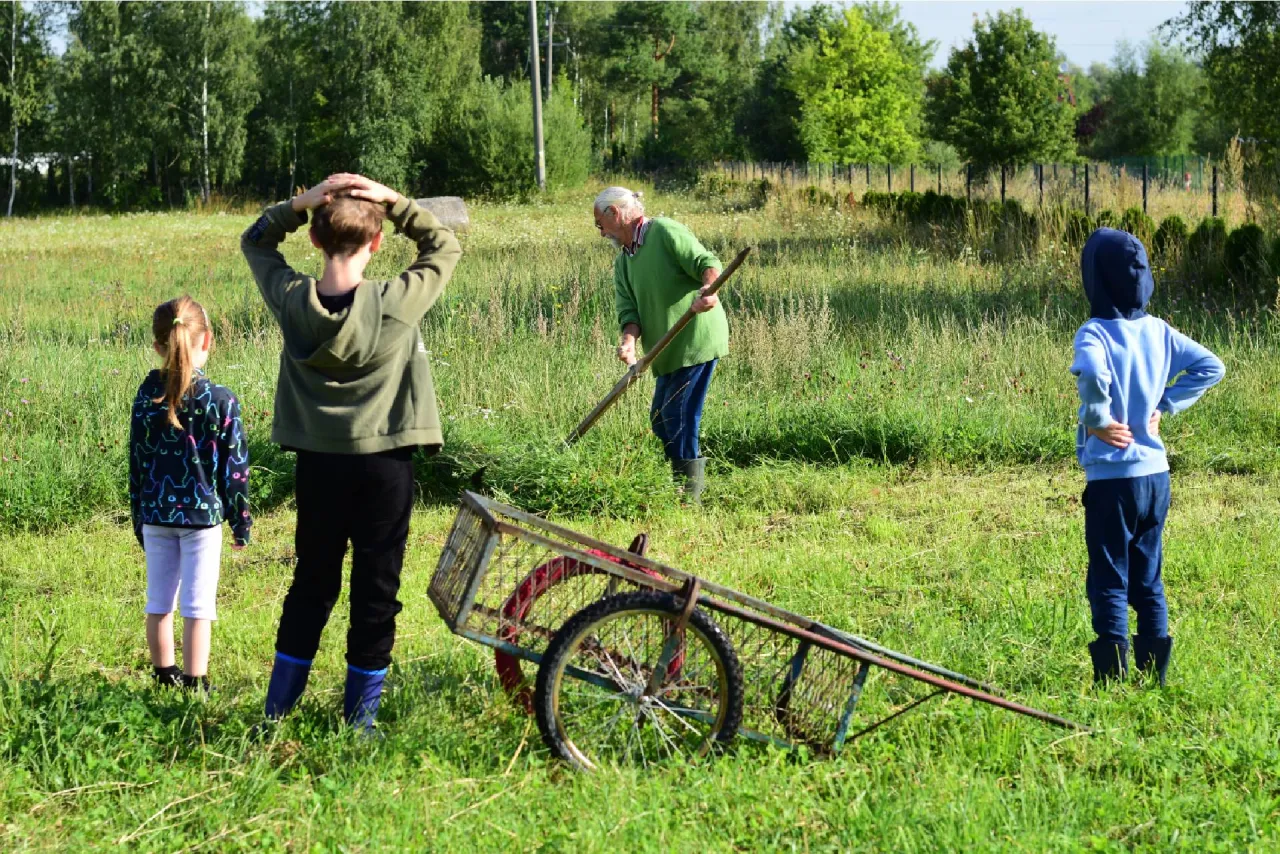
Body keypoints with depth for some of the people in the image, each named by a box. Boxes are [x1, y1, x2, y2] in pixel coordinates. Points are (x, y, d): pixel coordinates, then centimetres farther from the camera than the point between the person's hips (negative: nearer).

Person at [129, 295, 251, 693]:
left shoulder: (147, 396, 0)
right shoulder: (220, 400, -10)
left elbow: (137, 462, 6)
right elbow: (234, 467, -7)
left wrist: (139, 518, 15)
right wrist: (241, 521, 3)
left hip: (155, 514, 4)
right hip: (201, 513, -4)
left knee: (159, 600, 13)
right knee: (198, 604, 2)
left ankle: (164, 676, 24)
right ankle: (193, 685, 4)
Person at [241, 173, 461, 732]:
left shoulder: (291, 299, -8)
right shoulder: (397, 304, -15)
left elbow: (255, 241, 11)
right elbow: (444, 246, 1)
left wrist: (301, 203, -6)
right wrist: (394, 202, -8)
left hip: (318, 463, 3)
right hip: (384, 462, -3)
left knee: (311, 583, 16)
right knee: (376, 591, 6)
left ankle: (276, 711, 21)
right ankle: (359, 718, 10)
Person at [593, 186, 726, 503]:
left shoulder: (664, 231, -8)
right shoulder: (622, 263, 16)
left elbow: (708, 263, -17)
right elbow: (628, 308, 3)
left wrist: (709, 290, -39)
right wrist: (629, 341, -17)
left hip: (696, 340, -9)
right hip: (670, 351, 9)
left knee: (677, 417, -10)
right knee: (660, 419, 13)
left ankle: (689, 496, -4)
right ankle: (694, 478, 24)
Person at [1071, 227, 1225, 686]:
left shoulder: (1095, 332, -15)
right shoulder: (1159, 331, 4)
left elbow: (1093, 375, -36)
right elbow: (1211, 366, 9)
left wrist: (1098, 418, -19)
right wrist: (1164, 405, 7)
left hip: (1112, 477, -6)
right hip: (1156, 474, 6)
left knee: (1108, 584, 1)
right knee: (1148, 580, 16)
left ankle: (1112, 679, 0)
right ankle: (1155, 676, 17)